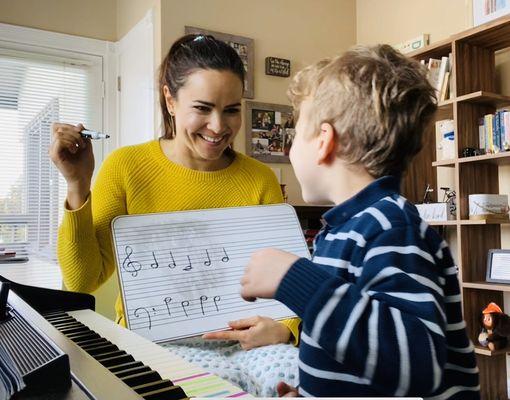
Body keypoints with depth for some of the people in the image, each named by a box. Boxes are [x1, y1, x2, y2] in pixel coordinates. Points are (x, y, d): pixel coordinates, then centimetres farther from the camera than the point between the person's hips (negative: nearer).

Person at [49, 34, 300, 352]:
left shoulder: (260, 180, -2)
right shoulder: (126, 167, -4)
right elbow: (81, 283, -4)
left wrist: (285, 328, -22)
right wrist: (78, 186, -15)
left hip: (232, 349, 0)